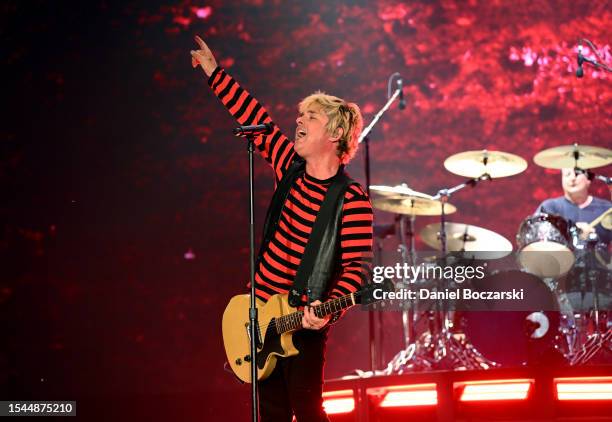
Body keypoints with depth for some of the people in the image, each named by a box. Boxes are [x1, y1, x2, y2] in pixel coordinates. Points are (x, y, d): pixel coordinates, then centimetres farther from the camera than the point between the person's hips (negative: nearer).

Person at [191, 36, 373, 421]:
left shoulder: (352, 200, -15)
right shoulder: (290, 165, 3)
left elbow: (357, 264, -18)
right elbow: (253, 116, 8)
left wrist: (330, 307, -33)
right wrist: (213, 71, 12)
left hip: (305, 319, -6)